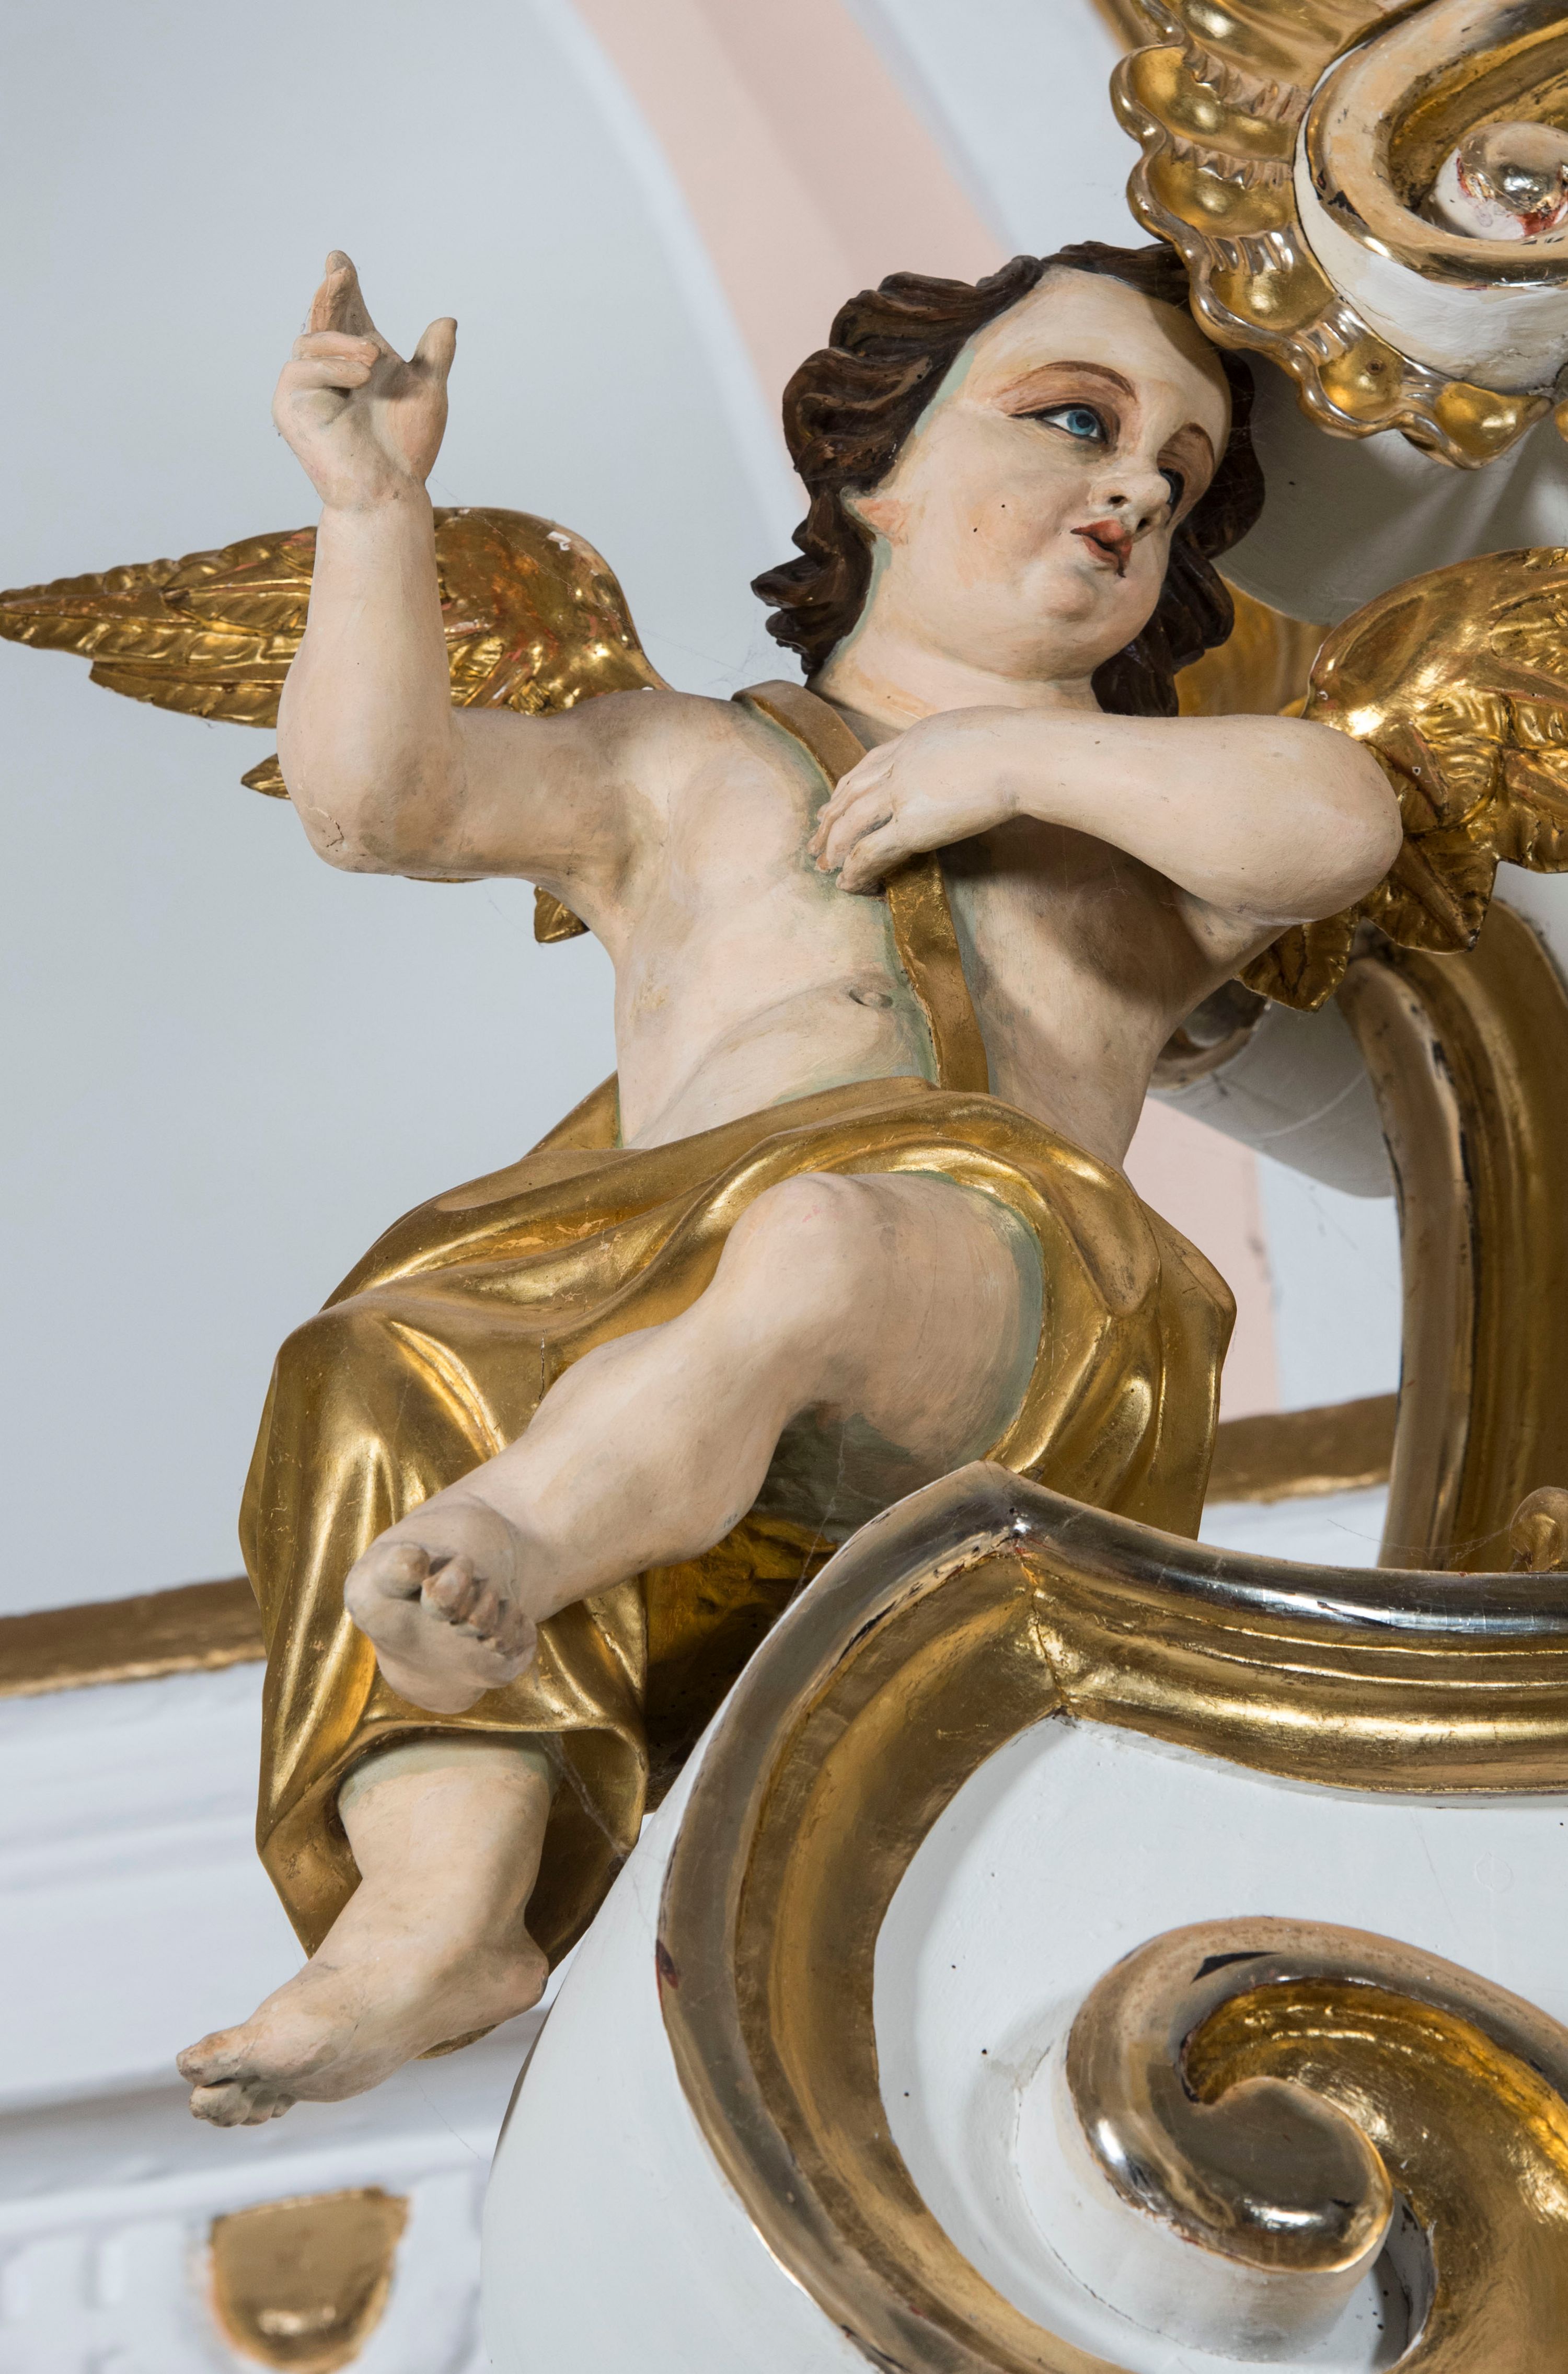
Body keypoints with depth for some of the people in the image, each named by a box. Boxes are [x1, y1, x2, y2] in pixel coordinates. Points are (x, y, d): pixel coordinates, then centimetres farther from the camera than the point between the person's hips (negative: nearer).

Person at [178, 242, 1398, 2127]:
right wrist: (374, 505, 1)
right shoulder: (683, 772, 32)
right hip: (637, 1299, 2)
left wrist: (1019, 756, 6)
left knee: (829, 1235, -38)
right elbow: (373, 792, 13)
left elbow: (1342, 816, 7)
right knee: (416, 1357, -30)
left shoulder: (1153, 818, 33)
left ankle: (519, 1544, -65)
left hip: (1010, 1305, -2)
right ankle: (444, 1897, -46)